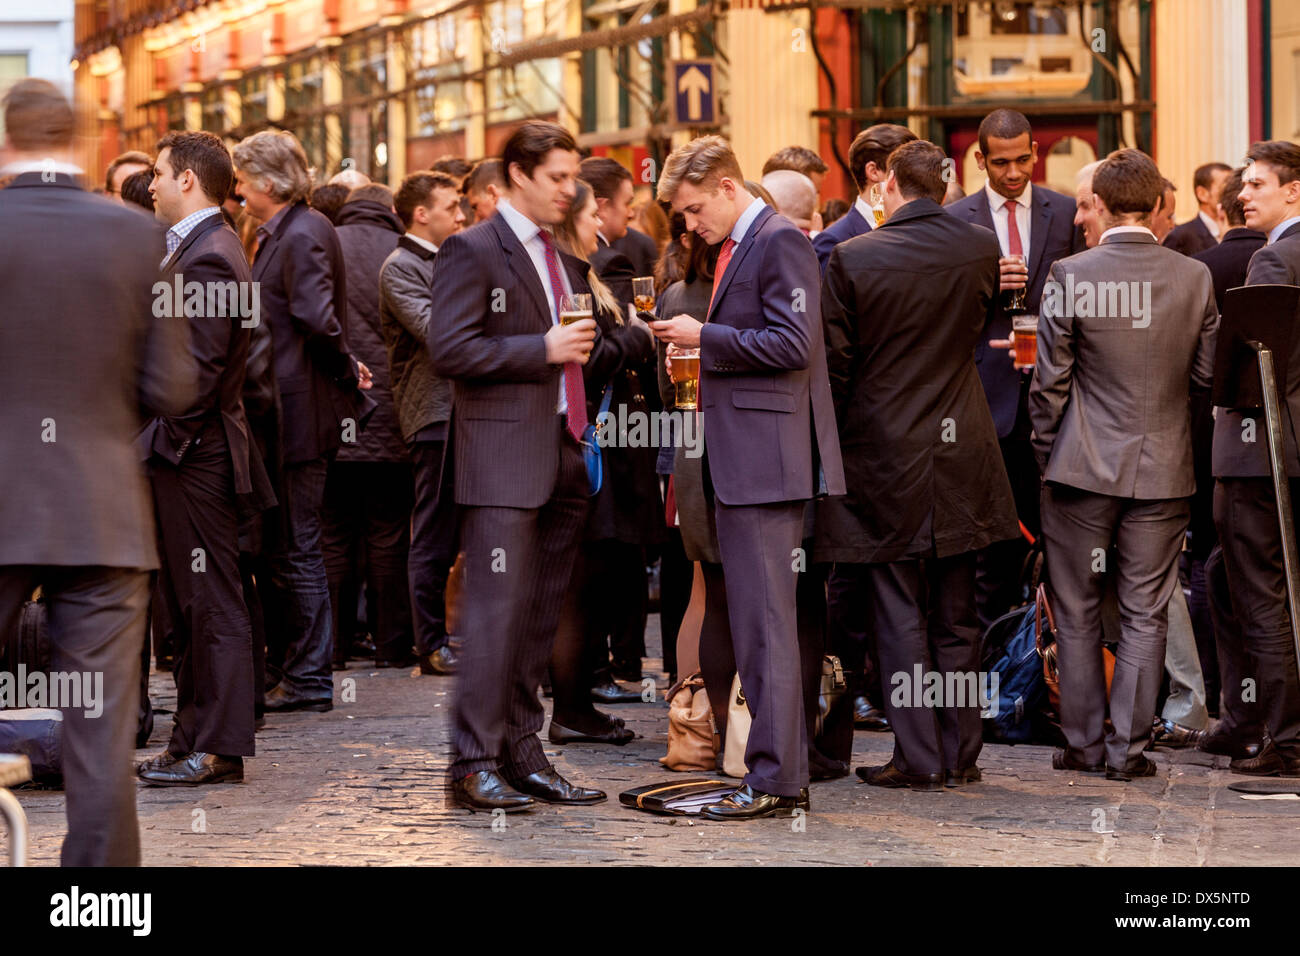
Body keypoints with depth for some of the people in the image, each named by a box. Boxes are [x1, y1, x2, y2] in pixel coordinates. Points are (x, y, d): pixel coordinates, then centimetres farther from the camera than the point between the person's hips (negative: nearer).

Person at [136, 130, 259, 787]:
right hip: (180, 454, 10)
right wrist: (153, 441, 14)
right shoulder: (194, 248, 16)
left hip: (195, 457, -10)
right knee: (187, 606, 13)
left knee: (212, 605, -5)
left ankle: (218, 749, -1)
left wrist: (163, 443, -18)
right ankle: (194, 740, 19)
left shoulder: (207, 257, -17)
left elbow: (200, 369, -22)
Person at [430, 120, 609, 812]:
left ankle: (521, 752, 15)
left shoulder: (566, 257, 20)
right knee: (498, 610, -10)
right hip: (504, 456, -8)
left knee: (541, 617, 9)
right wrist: (544, 349, -16)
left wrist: (584, 342, 11)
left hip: (564, 454, 8)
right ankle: (473, 763, -8)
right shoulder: (472, 251, -5)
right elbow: (449, 350, -15)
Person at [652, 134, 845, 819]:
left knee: (764, 621, -9)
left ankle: (775, 779, -7)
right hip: (736, 461, 11)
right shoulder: (733, 248, 20)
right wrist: (695, 342, 10)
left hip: (766, 460, -10)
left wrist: (707, 337, -14)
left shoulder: (779, 241, -10)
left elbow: (792, 344, -18)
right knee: (740, 617, 12)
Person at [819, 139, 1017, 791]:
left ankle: (918, 757, 2)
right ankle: (960, 754, 15)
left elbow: (834, 365, -8)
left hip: (883, 453, -3)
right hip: (960, 453, 4)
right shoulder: (981, 249, -2)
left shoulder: (851, 259, -12)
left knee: (899, 616, 2)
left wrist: (831, 445, 6)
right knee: (957, 617, 11)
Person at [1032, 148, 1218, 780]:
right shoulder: (1194, 278, -4)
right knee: (1146, 614, 8)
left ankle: (1084, 743, 16)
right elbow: (1207, 374, 3)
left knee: (1078, 611, 11)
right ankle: (1128, 747, 8)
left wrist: (1046, 452, 7)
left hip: (1083, 466, -1)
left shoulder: (1070, 276, -10)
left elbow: (1050, 378, -6)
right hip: (1163, 468, 2)